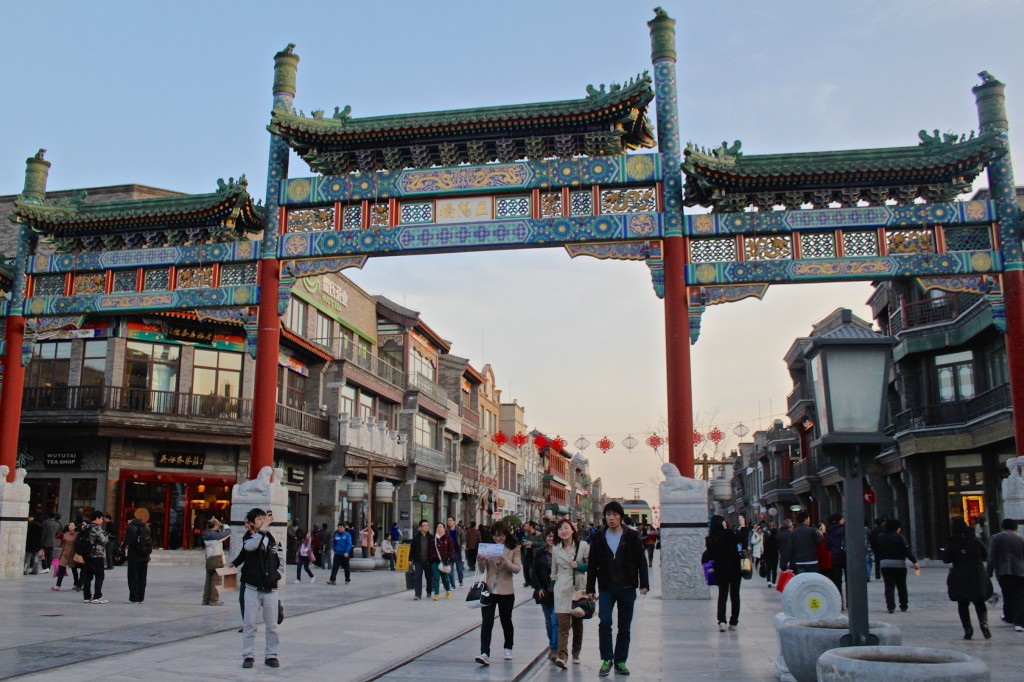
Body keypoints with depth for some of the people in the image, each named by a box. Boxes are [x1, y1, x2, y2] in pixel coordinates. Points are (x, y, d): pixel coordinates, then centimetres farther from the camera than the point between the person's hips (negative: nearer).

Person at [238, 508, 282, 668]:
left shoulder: (272, 540, 8)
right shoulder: (248, 538, -2)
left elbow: (279, 560, 20)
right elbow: (250, 546, -28)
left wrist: (277, 575, 6)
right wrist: (262, 530, -28)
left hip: (271, 589, 3)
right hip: (253, 588, -3)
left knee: (271, 625, 6)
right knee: (249, 624, 1)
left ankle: (271, 655, 15)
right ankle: (248, 655, 11)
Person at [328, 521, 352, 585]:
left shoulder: (347, 535, -9)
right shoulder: (336, 535, 4)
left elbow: (349, 544, -14)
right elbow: (334, 543, 15)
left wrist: (347, 552, -22)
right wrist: (334, 550, 11)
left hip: (344, 555, -3)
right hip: (337, 554, 3)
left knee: (346, 568, 11)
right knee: (334, 567, -8)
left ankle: (347, 580, 25)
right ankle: (333, 580, -11)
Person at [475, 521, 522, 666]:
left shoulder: (514, 549, -2)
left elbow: (518, 569, -10)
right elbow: (482, 569, 4)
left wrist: (506, 562, -28)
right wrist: (481, 561, -19)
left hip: (506, 591, -1)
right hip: (489, 589, 1)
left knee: (506, 620, 14)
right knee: (486, 622, -8)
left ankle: (508, 649, 33)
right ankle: (484, 654, -13)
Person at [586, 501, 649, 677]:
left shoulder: (632, 536, -1)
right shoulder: (599, 537, 3)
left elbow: (641, 561, 1)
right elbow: (592, 565, 6)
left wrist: (643, 584, -8)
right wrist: (590, 588, 4)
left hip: (627, 588, 0)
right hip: (606, 588, 0)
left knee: (624, 627, 7)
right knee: (604, 623, -11)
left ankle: (620, 661, 19)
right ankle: (607, 659, 3)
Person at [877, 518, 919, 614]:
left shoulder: (880, 537, 7)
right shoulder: (900, 537, -8)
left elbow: (877, 551, 11)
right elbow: (907, 551, -13)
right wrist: (914, 561, -12)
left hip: (885, 564, 2)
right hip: (899, 564, -2)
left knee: (889, 586, -1)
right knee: (901, 586, 14)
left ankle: (891, 606, -12)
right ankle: (903, 606, 21)